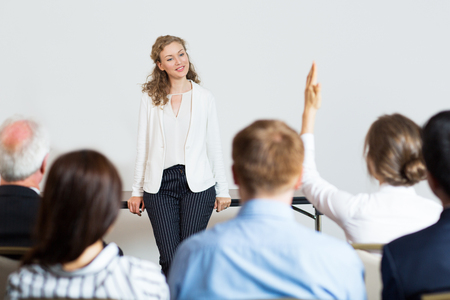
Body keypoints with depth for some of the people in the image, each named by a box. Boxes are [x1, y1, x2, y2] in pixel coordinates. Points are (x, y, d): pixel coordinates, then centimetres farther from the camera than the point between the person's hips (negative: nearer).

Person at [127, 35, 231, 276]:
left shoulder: (204, 97, 8)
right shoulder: (151, 98, 8)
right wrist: (136, 190, 9)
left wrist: (222, 190, 8)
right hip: (160, 185, 0)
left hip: (197, 184, 0)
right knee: (169, 260, -6)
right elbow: (143, 147, 11)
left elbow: (214, 147, 10)